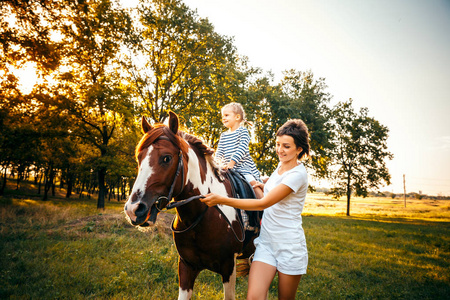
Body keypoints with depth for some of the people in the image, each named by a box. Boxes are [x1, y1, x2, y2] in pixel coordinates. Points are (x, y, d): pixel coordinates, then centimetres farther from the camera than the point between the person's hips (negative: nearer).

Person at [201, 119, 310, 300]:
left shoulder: (298, 174, -18)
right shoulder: (281, 164, 7)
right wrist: (263, 186, 15)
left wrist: (222, 200, -26)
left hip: (289, 246, -6)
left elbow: (263, 203, -24)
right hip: (266, 241, 6)